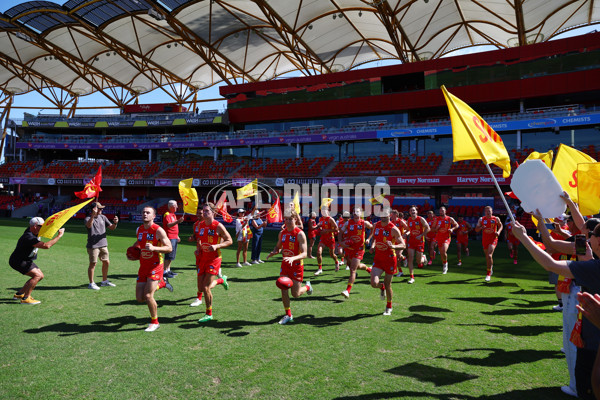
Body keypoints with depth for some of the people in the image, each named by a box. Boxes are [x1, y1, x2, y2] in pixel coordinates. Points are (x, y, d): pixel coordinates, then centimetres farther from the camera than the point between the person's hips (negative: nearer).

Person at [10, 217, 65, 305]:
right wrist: (59, 235, -35)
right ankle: (25, 298, -16)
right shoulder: (29, 237, -30)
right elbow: (46, 245, -41)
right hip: (17, 261, -10)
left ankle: (19, 294, 21)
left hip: (26, 260, 10)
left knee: (40, 276, 11)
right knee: (37, 275, -21)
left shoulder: (32, 230, -2)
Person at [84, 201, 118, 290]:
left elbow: (111, 228, 11)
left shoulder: (103, 217, 10)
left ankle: (104, 281, 28)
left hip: (103, 244, 7)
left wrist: (115, 223, -10)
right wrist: (93, 215, -43)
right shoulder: (88, 218, -8)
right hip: (93, 245, -6)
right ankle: (91, 283, 10)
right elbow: (89, 225, -31)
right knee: (93, 263, -1)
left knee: (106, 262, 12)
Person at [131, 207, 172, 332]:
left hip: (155, 266, -6)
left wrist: (154, 248, -30)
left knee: (148, 296, -14)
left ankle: (155, 322, 9)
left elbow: (169, 248, -16)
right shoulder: (139, 230, 7)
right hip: (143, 266, 7)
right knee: (140, 298, 5)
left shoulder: (158, 230, -13)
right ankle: (159, 285, 33)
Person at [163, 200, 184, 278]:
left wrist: (177, 236, 27)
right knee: (169, 255, -10)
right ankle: (165, 272, -7)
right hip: (169, 237, -10)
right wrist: (178, 221, -39)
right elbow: (169, 225, -27)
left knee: (172, 255, 13)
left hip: (174, 237, 10)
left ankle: (168, 270, 21)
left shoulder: (173, 215, 20)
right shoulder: (167, 214, -11)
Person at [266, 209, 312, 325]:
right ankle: (288, 315, 17)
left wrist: (293, 258, -38)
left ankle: (307, 287, 34)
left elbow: (304, 254, -21)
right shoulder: (282, 233, 2)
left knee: (295, 294, 1)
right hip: (285, 265, 5)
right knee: (283, 290, 1)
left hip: (297, 266, -5)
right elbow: (278, 247, 16)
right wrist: (273, 252, -8)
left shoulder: (300, 234, -17)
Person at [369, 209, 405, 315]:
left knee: (388, 285, 5)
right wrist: (372, 246, 4)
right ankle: (382, 287, 26)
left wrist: (393, 246, -33)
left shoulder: (393, 229, -12)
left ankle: (389, 307, 29)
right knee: (374, 283, -12)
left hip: (390, 259, -3)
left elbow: (403, 245, -13)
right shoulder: (376, 225, 3)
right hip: (378, 258, 3)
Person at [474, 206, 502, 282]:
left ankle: (488, 274, -12)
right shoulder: (481, 219, 1)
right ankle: (491, 266, 49)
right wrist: (481, 227, -20)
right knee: (487, 256, 16)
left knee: (489, 255, -19)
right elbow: (476, 229, 1)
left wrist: (498, 232, -3)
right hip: (484, 240, 3)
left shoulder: (496, 219, -1)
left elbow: (500, 226, 16)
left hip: (493, 239, -3)